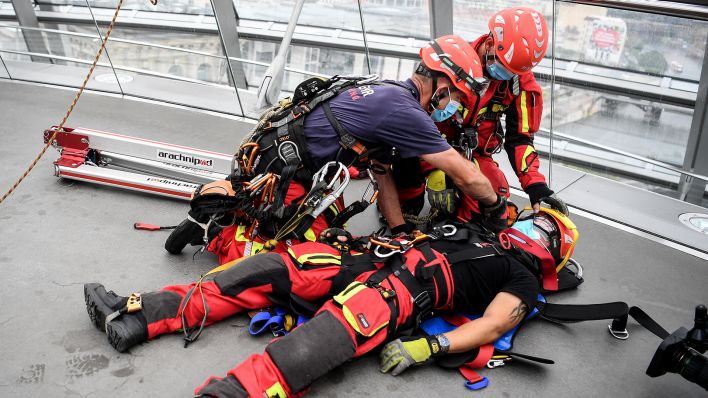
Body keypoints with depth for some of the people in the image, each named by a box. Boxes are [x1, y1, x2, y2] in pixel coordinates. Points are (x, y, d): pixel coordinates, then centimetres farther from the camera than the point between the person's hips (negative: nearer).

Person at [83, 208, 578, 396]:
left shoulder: (522, 277, 14)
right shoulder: (476, 229, 36)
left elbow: (492, 326, -4)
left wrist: (428, 347, -18)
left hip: (419, 284, -6)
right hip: (384, 253, 7)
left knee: (345, 320, -38)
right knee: (276, 266, -11)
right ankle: (138, 315, -12)